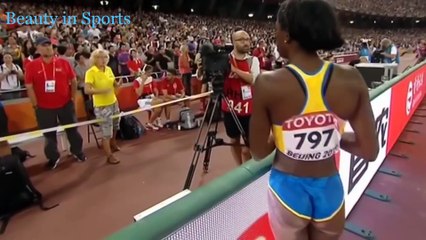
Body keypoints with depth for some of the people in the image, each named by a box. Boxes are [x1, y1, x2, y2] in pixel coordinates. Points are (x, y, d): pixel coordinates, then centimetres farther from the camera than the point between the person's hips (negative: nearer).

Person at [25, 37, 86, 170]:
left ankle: (78, 152, 31)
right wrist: (36, 105, -6)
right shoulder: (31, 66, -6)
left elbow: (73, 81, 3)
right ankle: (53, 157, 28)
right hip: (44, 107, 0)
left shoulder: (63, 62, -3)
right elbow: (29, 87, -4)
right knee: (49, 134, 12)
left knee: (72, 129, 12)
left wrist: (72, 98, 1)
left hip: (65, 104, 1)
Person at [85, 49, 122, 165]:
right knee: (106, 131, 0)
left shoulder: (108, 69, 4)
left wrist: (119, 83, -9)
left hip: (113, 102, 7)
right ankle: (109, 156, 13)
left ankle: (113, 144, 48)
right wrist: (101, 91, -36)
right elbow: (87, 90, -23)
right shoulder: (90, 72, -15)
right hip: (101, 106, -7)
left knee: (115, 126, 22)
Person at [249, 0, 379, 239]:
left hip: (287, 190, -2)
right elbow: (370, 151, -8)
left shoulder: (268, 83, -21)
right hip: (330, 191, 2)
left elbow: (258, 152, -11)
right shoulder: (352, 79, -13)